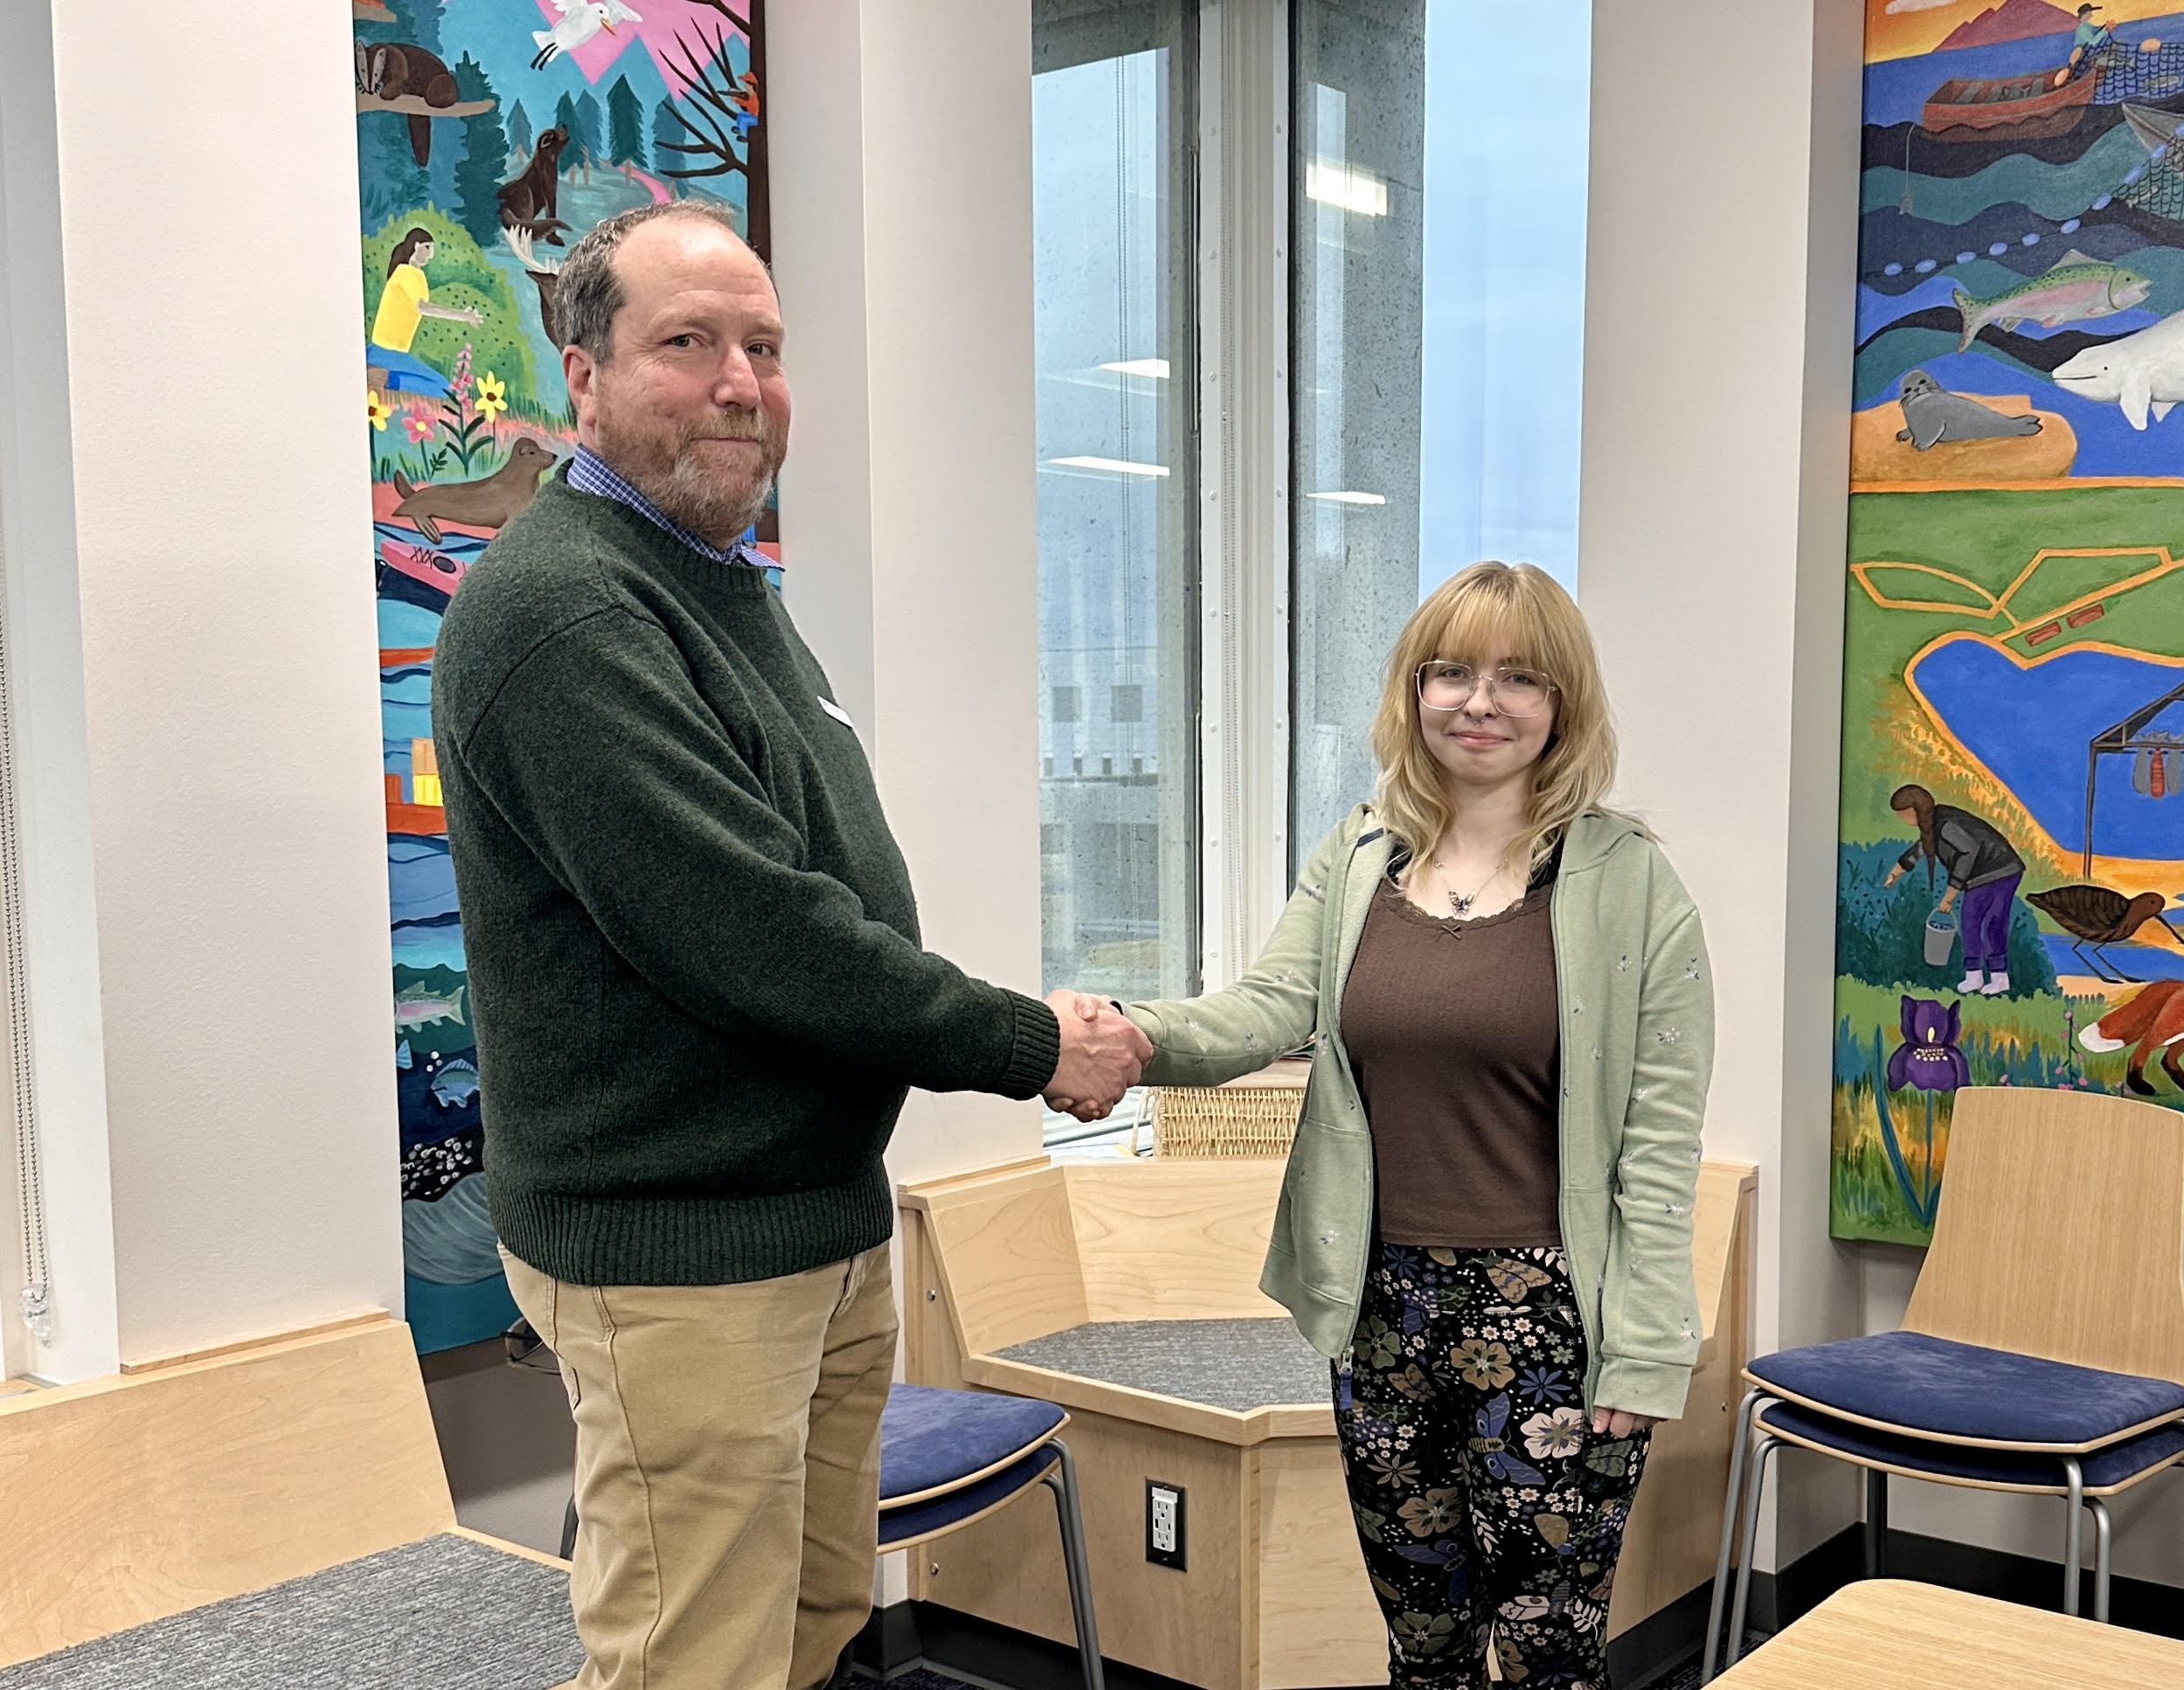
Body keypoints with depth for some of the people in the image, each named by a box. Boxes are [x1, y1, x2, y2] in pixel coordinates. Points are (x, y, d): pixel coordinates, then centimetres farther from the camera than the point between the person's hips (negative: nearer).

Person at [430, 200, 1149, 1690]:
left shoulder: (727, 587, 15)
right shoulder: (559, 608, -19)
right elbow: (754, 938, -25)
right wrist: (1031, 1045, -15)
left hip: (832, 1217, 10)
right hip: (676, 1259, -9)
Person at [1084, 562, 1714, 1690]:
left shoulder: (1629, 881, -5)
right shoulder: (1354, 860, 8)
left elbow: (1660, 1140, -7)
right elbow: (1268, 1012, -5)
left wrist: (1641, 1355, -11)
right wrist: (1132, 1036, -26)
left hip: (1550, 1320, -4)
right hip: (1384, 1311, 4)